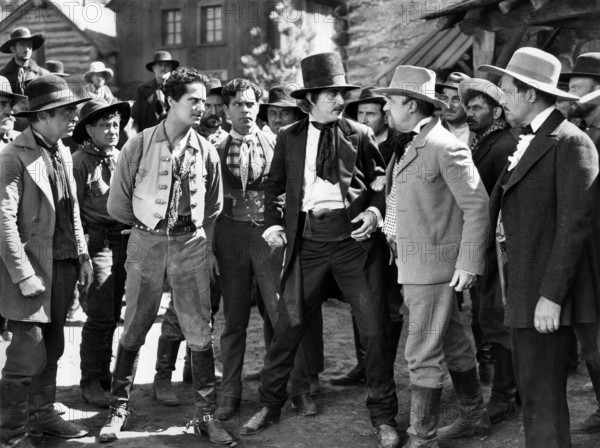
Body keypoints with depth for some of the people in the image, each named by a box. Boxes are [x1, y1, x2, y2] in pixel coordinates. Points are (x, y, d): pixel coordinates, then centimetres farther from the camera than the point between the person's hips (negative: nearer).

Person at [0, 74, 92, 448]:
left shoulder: (63, 153, 12)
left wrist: (83, 256, 13)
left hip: (64, 267, 8)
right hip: (33, 268, -8)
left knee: (52, 347, 16)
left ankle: (42, 414, 30)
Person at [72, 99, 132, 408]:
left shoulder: (120, 158, 11)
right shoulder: (81, 162, -8)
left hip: (123, 241, 6)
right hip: (97, 243, -6)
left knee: (112, 314, 12)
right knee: (101, 316, -5)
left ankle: (104, 374, 26)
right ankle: (91, 383, 7)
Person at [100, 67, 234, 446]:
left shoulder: (206, 151, 3)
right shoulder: (139, 145, -4)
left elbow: (214, 207, 13)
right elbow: (118, 204, 1)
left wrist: (207, 244, 9)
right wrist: (149, 223, 8)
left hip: (191, 245, 2)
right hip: (146, 244, -1)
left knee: (200, 331, 2)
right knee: (134, 328, 6)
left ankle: (206, 414, 12)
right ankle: (120, 407, 20)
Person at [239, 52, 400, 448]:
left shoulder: (360, 135, 5)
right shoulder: (289, 138, 9)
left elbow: (381, 181, 11)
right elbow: (275, 185, 16)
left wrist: (375, 210, -8)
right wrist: (273, 222, 1)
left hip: (352, 237, -1)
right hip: (307, 240, 1)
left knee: (374, 330, 0)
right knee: (288, 325, 6)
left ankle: (384, 416, 15)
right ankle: (270, 404, 25)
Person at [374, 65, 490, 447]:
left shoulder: (445, 147, -16)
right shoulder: (411, 146, 12)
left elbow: (477, 204, -17)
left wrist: (469, 263, -19)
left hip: (435, 265, -9)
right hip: (413, 265, 9)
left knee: (423, 355, -4)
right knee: (453, 344, 19)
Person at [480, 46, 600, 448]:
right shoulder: (527, 142, 16)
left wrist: (552, 296, -21)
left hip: (547, 293, -9)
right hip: (524, 290, 9)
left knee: (543, 395, -6)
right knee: (532, 389, 16)